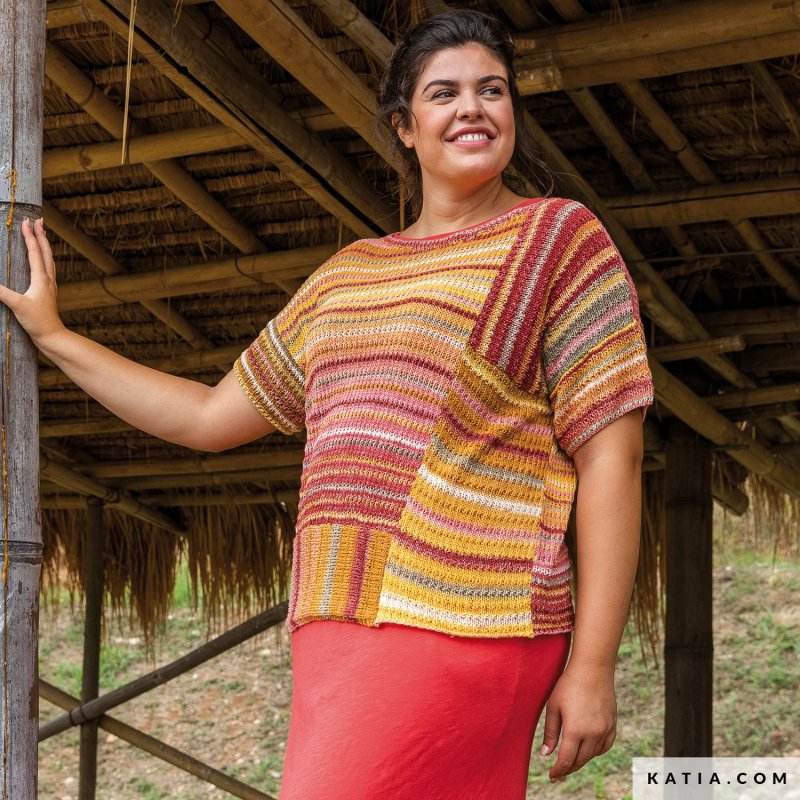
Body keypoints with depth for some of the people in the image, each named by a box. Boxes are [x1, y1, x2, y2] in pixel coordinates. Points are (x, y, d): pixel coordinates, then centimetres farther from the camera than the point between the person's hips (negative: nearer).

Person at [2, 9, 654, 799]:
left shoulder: (556, 239, 4)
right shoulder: (345, 276, 22)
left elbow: (609, 455, -3)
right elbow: (211, 416, 29)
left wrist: (592, 665, -10)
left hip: (454, 629, -6)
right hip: (340, 629, 6)